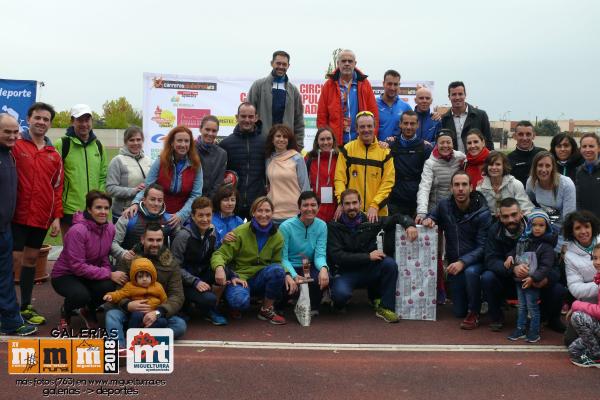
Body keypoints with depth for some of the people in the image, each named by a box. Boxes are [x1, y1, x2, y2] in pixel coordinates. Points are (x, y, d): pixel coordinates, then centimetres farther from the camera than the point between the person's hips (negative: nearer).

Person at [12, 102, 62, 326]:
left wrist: (57, 217, 6)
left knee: (31, 259, 13)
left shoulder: (54, 155, 9)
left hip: (42, 218, 4)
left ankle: (25, 307, 24)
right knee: (14, 259, -2)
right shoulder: (15, 146, -3)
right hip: (18, 215, -4)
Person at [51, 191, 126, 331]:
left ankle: (89, 311, 9)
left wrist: (109, 272, -20)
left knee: (109, 287, -26)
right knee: (81, 295, -35)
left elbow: (105, 257, 2)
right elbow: (78, 266, -26)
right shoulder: (77, 230, -26)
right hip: (65, 275, -5)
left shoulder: (110, 228, -7)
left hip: (90, 274, 5)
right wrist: (109, 274, -28)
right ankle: (66, 311, 5)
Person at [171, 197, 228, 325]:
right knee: (209, 299, -30)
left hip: (202, 274, 6)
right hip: (185, 280, -6)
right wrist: (195, 282, -25)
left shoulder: (211, 233, 1)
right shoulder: (184, 235, -17)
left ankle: (211, 310, -2)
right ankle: (187, 301, 4)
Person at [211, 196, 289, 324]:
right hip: (240, 277, -4)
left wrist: (286, 275, -16)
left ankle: (267, 310, -6)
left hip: (261, 279, 4)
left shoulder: (277, 237, 1)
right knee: (239, 300, -37)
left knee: (277, 270, -29)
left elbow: (277, 262, 6)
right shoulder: (240, 232, -10)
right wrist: (219, 268, -36)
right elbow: (220, 254, -13)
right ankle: (237, 306, 6)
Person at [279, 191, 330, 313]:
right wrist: (294, 275, -33)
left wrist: (323, 268, -32)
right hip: (290, 268, -2)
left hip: (309, 267, 3)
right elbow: (283, 258, -15)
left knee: (325, 278, -28)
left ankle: (313, 307, 5)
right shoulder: (286, 226, -15)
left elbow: (320, 254, -8)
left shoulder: (321, 226, -3)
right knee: (291, 283, -33)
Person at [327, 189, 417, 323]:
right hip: (345, 272, -3)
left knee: (390, 263, -25)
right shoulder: (334, 227, -6)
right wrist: (368, 256, -20)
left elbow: (397, 218, 11)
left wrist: (409, 224, -13)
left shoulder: (369, 222, 2)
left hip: (369, 271, 3)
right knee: (341, 293, -35)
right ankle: (339, 302, 5)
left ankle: (385, 307, -9)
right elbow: (337, 256, -16)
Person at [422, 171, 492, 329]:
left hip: (475, 261, -4)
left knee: (470, 272, -40)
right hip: (453, 262, 4)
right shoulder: (444, 205, -6)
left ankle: (474, 312, -14)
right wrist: (428, 220, -10)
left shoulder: (482, 213, -16)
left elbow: (482, 247, -20)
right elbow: (432, 216, 15)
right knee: (459, 311, 4)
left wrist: (463, 262, -34)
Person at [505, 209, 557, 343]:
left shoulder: (546, 246, -14)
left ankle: (534, 332, 18)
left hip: (532, 283, -6)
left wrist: (533, 278, -26)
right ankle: (520, 329, 26)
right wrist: (510, 256, 2)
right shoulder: (523, 240, 5)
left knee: (532, 308, 5)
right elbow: (515, 251, 23)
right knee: (521, 307, 16)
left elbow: (546, 266, -19)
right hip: (519, 280, 6)